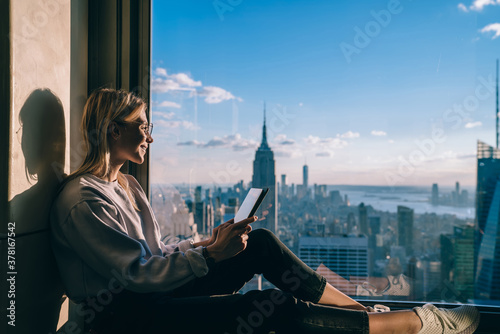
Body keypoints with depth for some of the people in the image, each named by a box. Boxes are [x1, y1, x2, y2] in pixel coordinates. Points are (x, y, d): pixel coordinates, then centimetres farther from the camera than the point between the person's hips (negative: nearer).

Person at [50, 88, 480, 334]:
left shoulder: (129, 185, 9)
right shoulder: (80, 200, -18)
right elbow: (138, 273, -22)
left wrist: (206, 243, 0)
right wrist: (210, 254, -24)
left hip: (153, 292, 8)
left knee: (262, 244, -8)